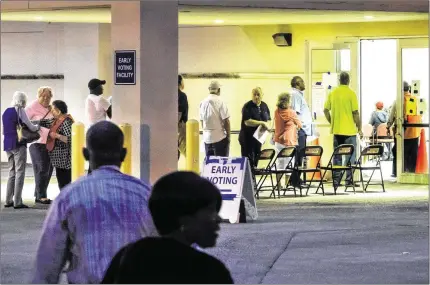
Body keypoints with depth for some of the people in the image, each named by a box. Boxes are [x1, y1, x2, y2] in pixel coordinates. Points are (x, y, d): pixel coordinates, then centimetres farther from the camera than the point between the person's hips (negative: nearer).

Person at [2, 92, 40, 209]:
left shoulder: (6, 112, 13)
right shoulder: (20, 111, -9)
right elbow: (30, 127, -5)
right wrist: (38, 126, 17)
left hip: (7, 144, 7)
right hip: (18, 144, -7)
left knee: (12, 172, 13)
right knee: (20, 173, -4)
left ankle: (8, 200, 12)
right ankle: (17, 202, -7)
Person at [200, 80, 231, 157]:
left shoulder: (203, 103, 3)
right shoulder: (220, 103, -14)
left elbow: (202, 121, 11)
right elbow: (226, 121, -12)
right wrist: (228, 135, 0)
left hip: (207, 138, 5)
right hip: (220, 138, -5)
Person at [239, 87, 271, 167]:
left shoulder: (264, 106, 9)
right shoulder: (247, 106, -11)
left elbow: (268, 120, 16)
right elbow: (247, 122, -21)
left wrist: (267, 125, -7)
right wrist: (262, 123, -22)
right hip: (247, 137, -6)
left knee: (256, 159, 9)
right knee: (248, 160, -7)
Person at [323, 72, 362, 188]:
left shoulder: (332, 93, 3)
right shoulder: (351, 93, -9)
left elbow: (326, 110, 6)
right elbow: (355, 113, -11)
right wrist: (359, 128, -2)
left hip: (336, 130, 4)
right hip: (349, 130, -4)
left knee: (337, 156, 10)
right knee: (350, 156, 5)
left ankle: (336, 180, 10)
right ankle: (349, 180, 3)